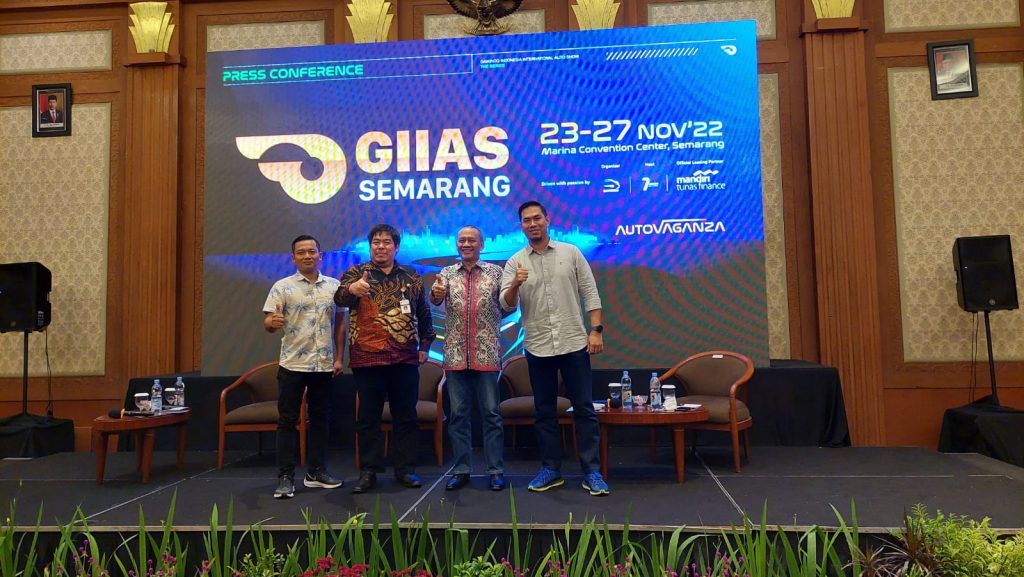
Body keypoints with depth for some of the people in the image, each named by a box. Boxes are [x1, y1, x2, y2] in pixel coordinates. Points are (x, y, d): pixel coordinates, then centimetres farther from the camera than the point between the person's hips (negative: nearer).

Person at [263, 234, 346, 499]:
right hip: (293, 364, -3)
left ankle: (316, 472, 22)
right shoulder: (282, 287, -2)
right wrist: (273, 322, -31)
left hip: (324, 365, 3)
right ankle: (285, 477, 9)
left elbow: (340, 322, 10)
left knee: (320, 418, 11)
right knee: (287, 420, 1)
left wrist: (339, 357, 4)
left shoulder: (334, 285, 6)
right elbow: (267, 323, -7)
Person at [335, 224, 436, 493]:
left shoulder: (411, 277, 11)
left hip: (405, 359, 2)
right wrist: (351, 289, -40)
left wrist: (425, 345, 11)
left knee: (406, 416, 8)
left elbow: (424, 314, 18)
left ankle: (405, 468, 19)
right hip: (368, 359, -2)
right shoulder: (356, 273, 3)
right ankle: (368, 471, 15)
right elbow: (340, 298, -18)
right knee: (368, 418, 5)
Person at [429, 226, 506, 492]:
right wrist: (436, 293, -30)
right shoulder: (447, 273, 9)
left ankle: (496, 470, 11)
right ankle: (461, 469, 16)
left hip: (486, 354, -2)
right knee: (458, 414, 7)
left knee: (491, 412, 2)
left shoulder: (495, 271, 6)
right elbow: (434, 299, -9)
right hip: (455, 354, 2)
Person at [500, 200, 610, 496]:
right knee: (544, 412, 10)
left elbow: (590, 293, 3)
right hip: (537, 347, 1)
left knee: (584, 409, 2)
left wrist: (596, 330, -6)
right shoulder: (515, 262, 3)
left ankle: (592, 471, 10)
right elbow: (507, 304, -6)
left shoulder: (571, 252, 3)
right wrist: (515, 285, -27)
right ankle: (551, 469, 21)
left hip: (574, 343, -1)